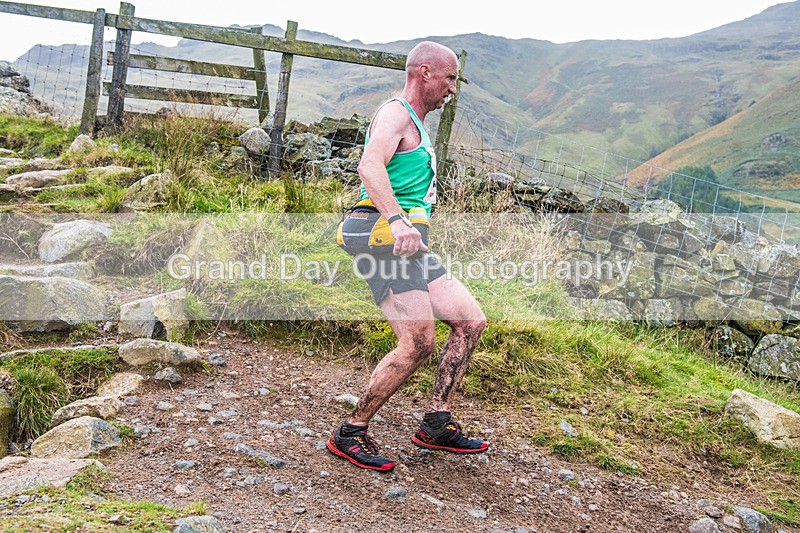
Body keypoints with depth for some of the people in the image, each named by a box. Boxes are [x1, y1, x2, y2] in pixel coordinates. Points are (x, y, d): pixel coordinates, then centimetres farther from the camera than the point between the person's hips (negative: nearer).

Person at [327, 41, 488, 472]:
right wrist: (397, 221, -40)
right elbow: (370, 166, -27)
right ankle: (349, 434, -4)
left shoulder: (416, 125, 26)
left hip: (411, 249, 10)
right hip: (387, 244, -10)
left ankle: (436, 424, 11)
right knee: (418, 343, -18)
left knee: (471, 322, 6)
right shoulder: (396, 114, -7)